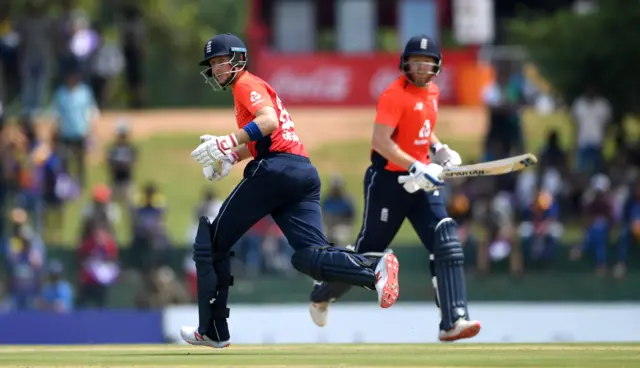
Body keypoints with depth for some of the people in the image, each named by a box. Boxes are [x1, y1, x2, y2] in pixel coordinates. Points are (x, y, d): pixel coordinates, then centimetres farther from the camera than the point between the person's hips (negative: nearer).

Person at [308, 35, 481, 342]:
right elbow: (380, 142, -25)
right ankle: (321, 295, 32)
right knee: (369, 249, 5)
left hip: (420, 181, 7)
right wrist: (416, 168, -31)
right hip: (388, 181, -7)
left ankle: (453, 322, -16)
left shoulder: (431, 92, 10)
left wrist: (439, 149, 10)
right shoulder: (395, 95, -16)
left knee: (446, 242, -11)